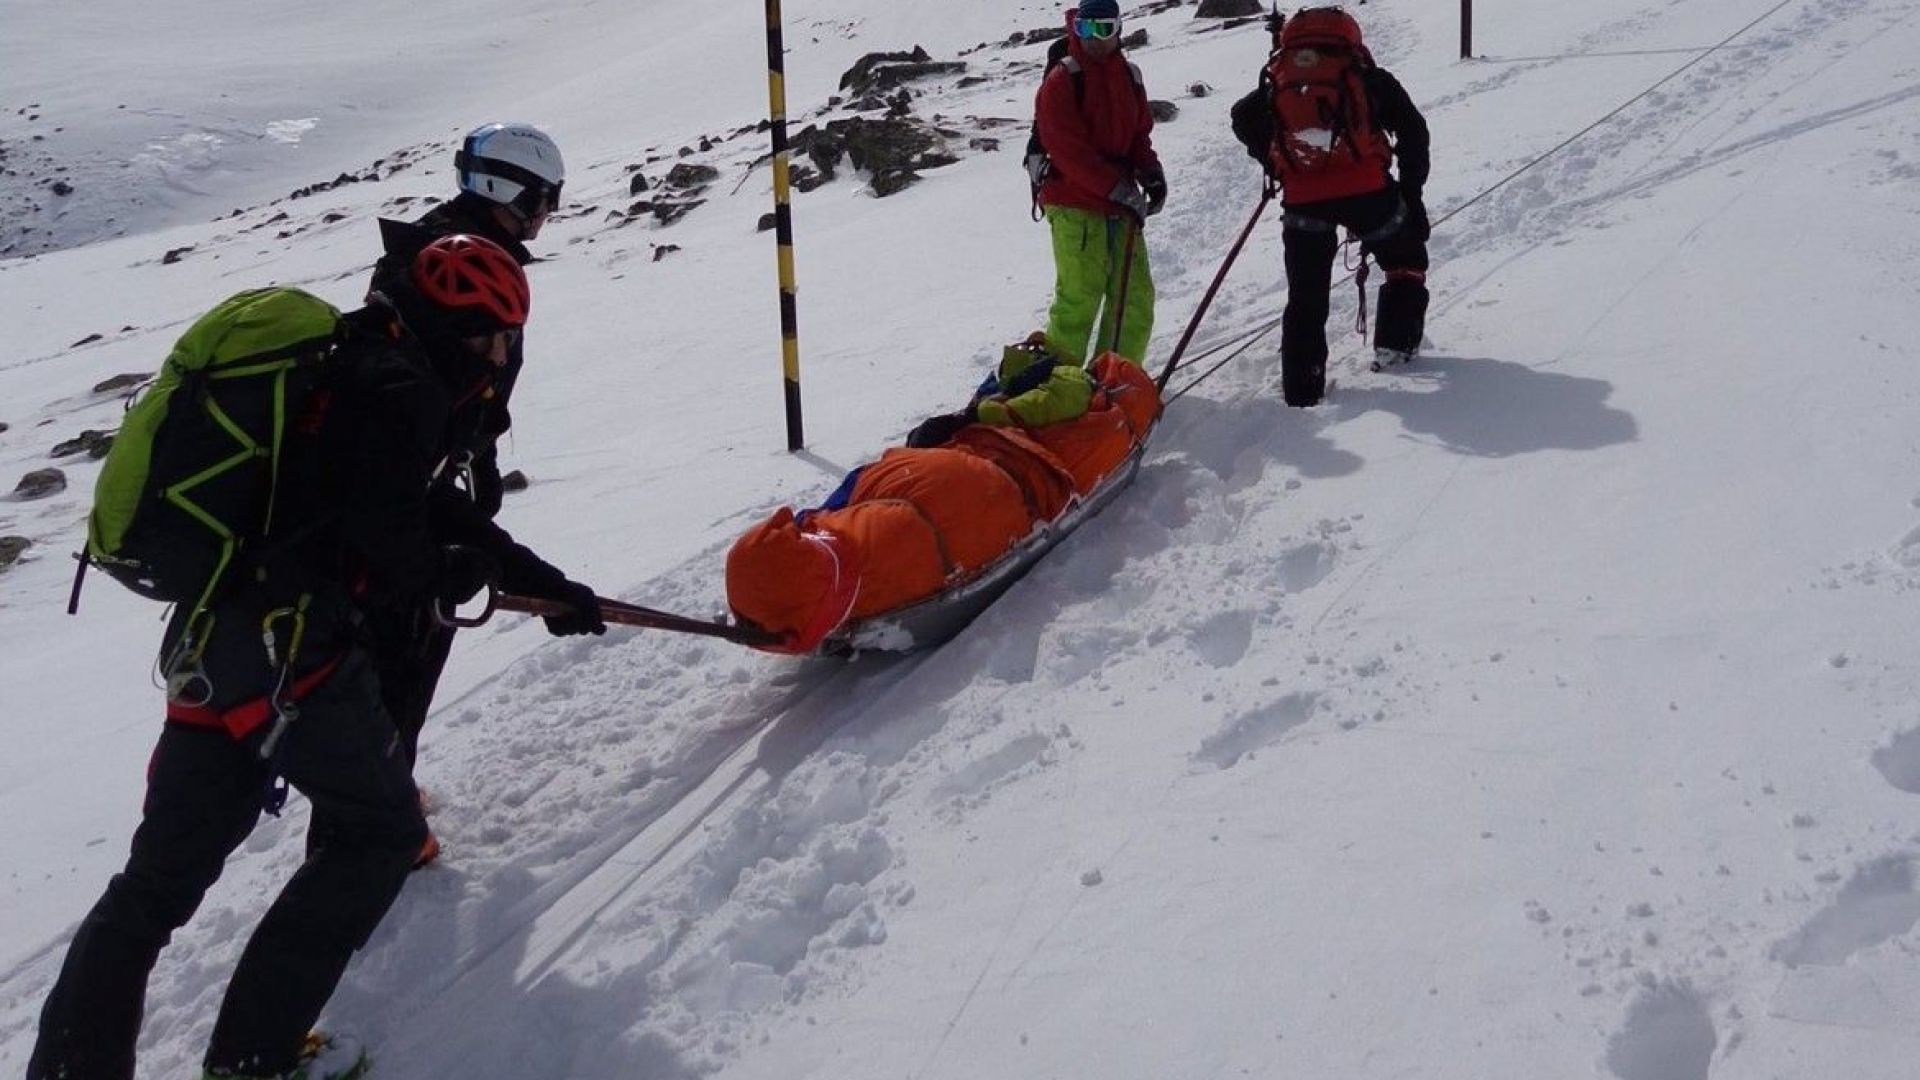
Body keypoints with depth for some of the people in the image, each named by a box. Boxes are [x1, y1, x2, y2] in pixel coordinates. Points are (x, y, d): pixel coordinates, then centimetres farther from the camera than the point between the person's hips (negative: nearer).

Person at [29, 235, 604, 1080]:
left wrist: (549, 586, 27)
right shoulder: (401, 391, -11)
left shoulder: (350, 366, 20)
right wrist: (468, 571, 4)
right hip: (289, 646, -9)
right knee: (381, 831, 8)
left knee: (163, 872, 14)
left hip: (209, 639, 9)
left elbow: (441, 517, 25)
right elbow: (395, 559, -17)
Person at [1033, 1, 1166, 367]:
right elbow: (1069, 150, -15)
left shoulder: (1129, 76, 13)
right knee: (1080, 298, -10)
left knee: (1136, 295, 7)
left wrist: (1151, 171, -2)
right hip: (1074, 206, -7)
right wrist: (1119, 189, -20)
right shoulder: (1061, 82, -7)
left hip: (1120, 204, 7)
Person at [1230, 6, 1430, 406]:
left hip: (1303, 199, 1)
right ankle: (1396, 343, 23)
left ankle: (1302, 387, 9)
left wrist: (1276, 166, 19)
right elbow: (1411, 129, 10)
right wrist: (1411, 191, 14)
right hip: (1366, 190, -1)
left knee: (1306, 297, 13)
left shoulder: (1277, 82, 20)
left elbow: (1243, 119, 11)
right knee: (1406, 260, 26)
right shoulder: (1365, 76, 14)